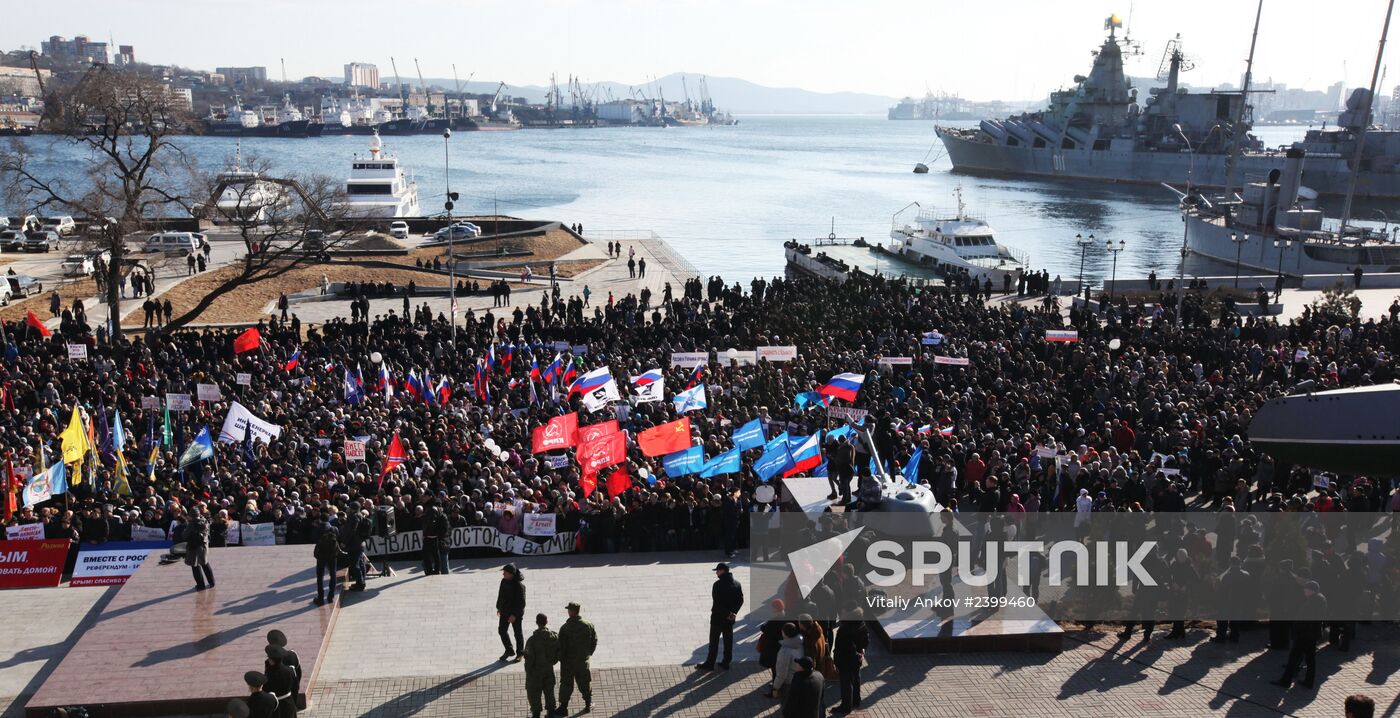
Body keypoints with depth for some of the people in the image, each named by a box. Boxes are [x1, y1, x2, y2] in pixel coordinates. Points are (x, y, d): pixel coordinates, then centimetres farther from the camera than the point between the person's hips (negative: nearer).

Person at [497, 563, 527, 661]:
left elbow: (521, 603, -22)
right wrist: (499, 607, 14)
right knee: (502, 630, 10)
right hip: (505, 611, 7)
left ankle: (520, 653, 28)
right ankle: (509, 651, 30)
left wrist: (514, 615, -23)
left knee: (518, 632, 9)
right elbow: (500, 594, 11)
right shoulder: (504, 581, -5)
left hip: (516, 613, -7)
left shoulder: (519, 585, -26)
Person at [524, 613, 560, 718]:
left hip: (536, 670, -4)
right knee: (549, 690, 22)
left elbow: (530, 657, -22)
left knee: (534, 692, 14)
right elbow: (558, 652, -2)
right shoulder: (554, 636, -12)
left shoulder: (533, 639, -26)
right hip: (549, 669, 4)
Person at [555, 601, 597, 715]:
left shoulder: (565, 628, -21)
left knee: (566, 684, 10)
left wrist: (561, 658, 1)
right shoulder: (588, 626, -9)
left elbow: (561, 646, -16)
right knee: (585, 682, 18)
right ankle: (588, 704, 29)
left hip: (568, 662, -3)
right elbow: (594, 641, 1)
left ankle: (563, 707, 15)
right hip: (584, 660, 3)